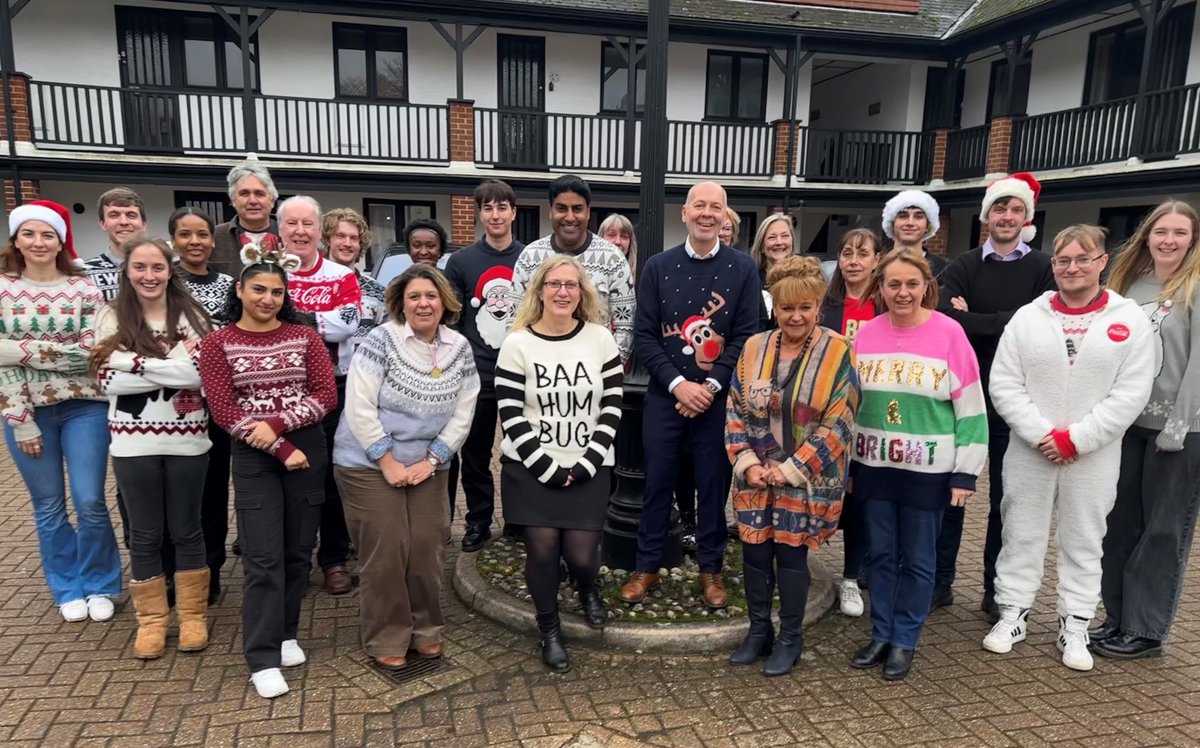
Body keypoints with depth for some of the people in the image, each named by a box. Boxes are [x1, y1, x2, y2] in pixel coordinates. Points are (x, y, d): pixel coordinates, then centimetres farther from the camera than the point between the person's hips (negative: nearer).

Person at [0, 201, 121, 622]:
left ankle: (98, 586, 20)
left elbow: (91, 352, -9)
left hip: (82, 406, -1)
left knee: (90, 502, 0)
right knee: (48, 508, 10)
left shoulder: (83, 289, -1)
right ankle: (68, 589, 27)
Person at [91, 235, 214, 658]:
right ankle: (151, 619, 26)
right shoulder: (112, 318, 1)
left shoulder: (191, 315, -1)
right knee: (145, 535, 11)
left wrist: (131, 361, -16)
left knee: (187, 530, 11)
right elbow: (109, 382, -8)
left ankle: (193, 615, 26)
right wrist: (173, 367, -15)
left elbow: (203, 373, -15)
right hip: (133, 442, 1)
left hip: (186, 439, 0)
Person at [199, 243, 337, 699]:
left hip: (307, 450, 2)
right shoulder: (218, 344, 0)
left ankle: (286, 634, 27)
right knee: (263, 557, -4)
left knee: (298, 551, 9)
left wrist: (276, 423, -17)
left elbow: (327, 396, -4)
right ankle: (263, 658, 5)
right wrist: (282, 450, -13)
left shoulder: (304, 336, 3)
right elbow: (224, 411, -7)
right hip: (254, 458, -2)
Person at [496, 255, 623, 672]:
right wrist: (548, 468, -11)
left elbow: (611, 409, 0)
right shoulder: (517, 345, -4)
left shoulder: (601, 339, 0)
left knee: (580, 552, -5)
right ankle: (549, 632, 23)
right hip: (532, 470, 0)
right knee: (542, 548, -3)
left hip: (588, 469, 1)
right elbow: (511, 417, -6)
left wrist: (586, 465, -8)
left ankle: (589, 590, 34)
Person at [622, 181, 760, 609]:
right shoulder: (658, 267, 3)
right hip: (665, 395, 1)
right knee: (658, 482, 8)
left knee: (714, 484, 8)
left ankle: (710, 569, 24)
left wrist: (710, 386, -13)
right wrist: (678, 384, -13)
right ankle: (647, 566, 23)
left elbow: (746, 336, -4)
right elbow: (645, 336, -1)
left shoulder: (743, 269, 1)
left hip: (720, 397, 0)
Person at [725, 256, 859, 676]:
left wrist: (791, 470, -13)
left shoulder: (837, 352, -8)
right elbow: (735, 411, 5)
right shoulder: (754, 348, 3)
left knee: (791, 554, 5)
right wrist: (747, 464, -7)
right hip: (756, 479, 3)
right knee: (754, 552, 10)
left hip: (806, 480, -3)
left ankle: (790, 638, 27)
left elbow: (837, 423, -11)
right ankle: (758, 630, 31)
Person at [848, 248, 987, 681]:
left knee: (917, 560, 8)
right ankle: (881, 634, 27)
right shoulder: (866, 334, 1)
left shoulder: (949, 334, -8)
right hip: (874, 466, 3)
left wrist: (965, 473, -7)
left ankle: (904, 642, 23)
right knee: (879, 554, 11)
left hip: (927, 470, -3)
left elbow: (970, 408, -6)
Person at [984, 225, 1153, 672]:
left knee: (1083, 541, 10)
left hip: (1094, 457, 0)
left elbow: (1131, 393, -7)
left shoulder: (1130, 320, -1)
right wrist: (1041, 434, -13)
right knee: (1021, 535, 9)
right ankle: (1013, 613, 23)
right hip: (1030, 451, 1)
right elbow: (1004, 385, -3)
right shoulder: (1028, 317, 0)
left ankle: (1074, 627, 23)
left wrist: (1076, 438, -13)